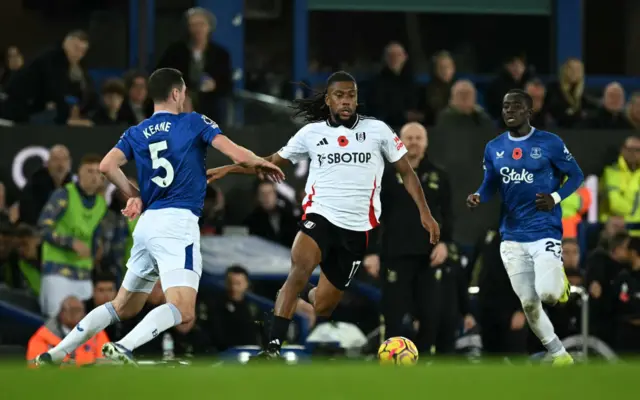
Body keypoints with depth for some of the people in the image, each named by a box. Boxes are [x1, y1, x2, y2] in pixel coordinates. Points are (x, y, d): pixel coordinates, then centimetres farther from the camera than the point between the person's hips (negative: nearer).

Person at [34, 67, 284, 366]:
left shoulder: (137, 133, 14)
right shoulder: (194, 123, 3)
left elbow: (107, 165, -2)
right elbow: (238, 155, -5)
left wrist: (134, 196, 11)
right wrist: (262, 163, 15)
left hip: (147, 222, 6)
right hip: (178, 221, -6)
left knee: (123, 307, 19)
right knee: (182, 311, -16)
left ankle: (57, 352, 12)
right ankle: (123, 349, -36)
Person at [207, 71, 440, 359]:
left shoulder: (377, 130, 3)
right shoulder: (311, 132, 6)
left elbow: (406, 172, 8)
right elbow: (273, 161, 14)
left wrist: (424, 212, -2)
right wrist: (227, 170, 7)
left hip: (356, 227, 1)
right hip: (320, 216, -1)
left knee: (324, 304, 5)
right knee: (300, 266, -32)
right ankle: (273, 347, -36)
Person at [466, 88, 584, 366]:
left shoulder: (549, 143, -5)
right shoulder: (493, 148, 7)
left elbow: (576, 176, 2)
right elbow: (490, 186, 13)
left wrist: (555, 198, -15)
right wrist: (478, 197, -10)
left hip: (545, 232, -4)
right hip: (512, 236, 4)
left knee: (548, 294, -20)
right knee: (529, 304, 2)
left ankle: (560, 283, 19)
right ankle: (560, 356, 20)